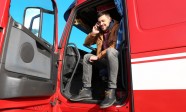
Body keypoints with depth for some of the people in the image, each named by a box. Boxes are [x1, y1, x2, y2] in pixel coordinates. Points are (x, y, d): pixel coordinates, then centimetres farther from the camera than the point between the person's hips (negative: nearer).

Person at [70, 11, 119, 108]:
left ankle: (111, 91, -39)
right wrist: (93, 33, 1)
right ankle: (87, 90, -8)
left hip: (116, 56, -7)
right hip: (105, 59, 8)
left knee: (110, 51, -37)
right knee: (87, 57, 0)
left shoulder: (116, 27, -6)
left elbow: (115, 46, -21)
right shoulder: (100, 32, 16)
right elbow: (86, 44, 19)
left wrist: (98, 56, -17)